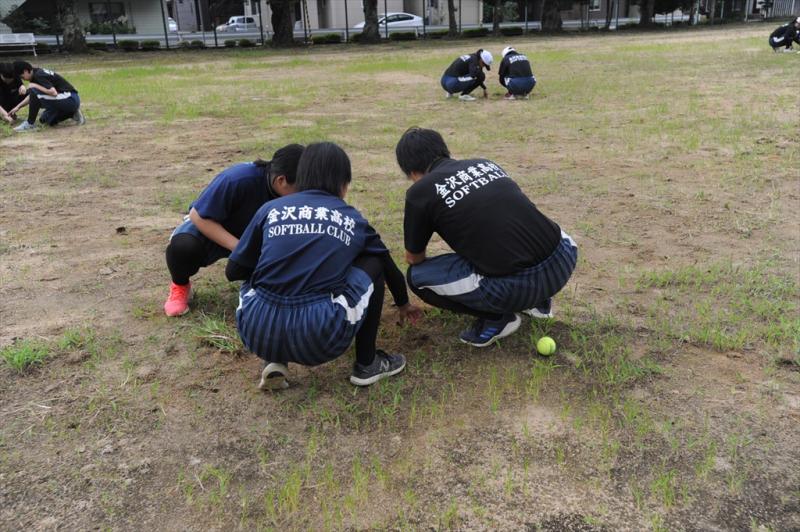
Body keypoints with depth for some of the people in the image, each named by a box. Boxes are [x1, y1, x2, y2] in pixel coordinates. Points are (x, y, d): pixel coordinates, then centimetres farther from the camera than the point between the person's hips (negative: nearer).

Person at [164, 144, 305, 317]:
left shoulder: (291, 194, -22)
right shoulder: (238, 179, -37)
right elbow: (198, 216, -29)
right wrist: (239, 248, -36)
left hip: (250, 237, 5)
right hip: (208, 227, -4)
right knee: (182, 246, -36)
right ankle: (180, 285, -2)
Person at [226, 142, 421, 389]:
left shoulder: (271, 209, 13)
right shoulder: (354, 220, 16)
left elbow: (234, 271, 16)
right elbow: (390, 268, 31)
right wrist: (404, 304, 52)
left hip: (257, 333, 2)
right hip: (320, 338, -1)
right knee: (373, 265, 22)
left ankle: (273, 362, 17)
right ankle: (367, 364, 25)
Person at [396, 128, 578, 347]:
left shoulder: (420, 191, 3)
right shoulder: (485, 163, 19)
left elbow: (413, 259, 18)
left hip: (515, 287, -6)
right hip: (562, 263, 6)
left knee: (417, 274, 10)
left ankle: (496, 318, 10)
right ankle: (538, 300, 27)